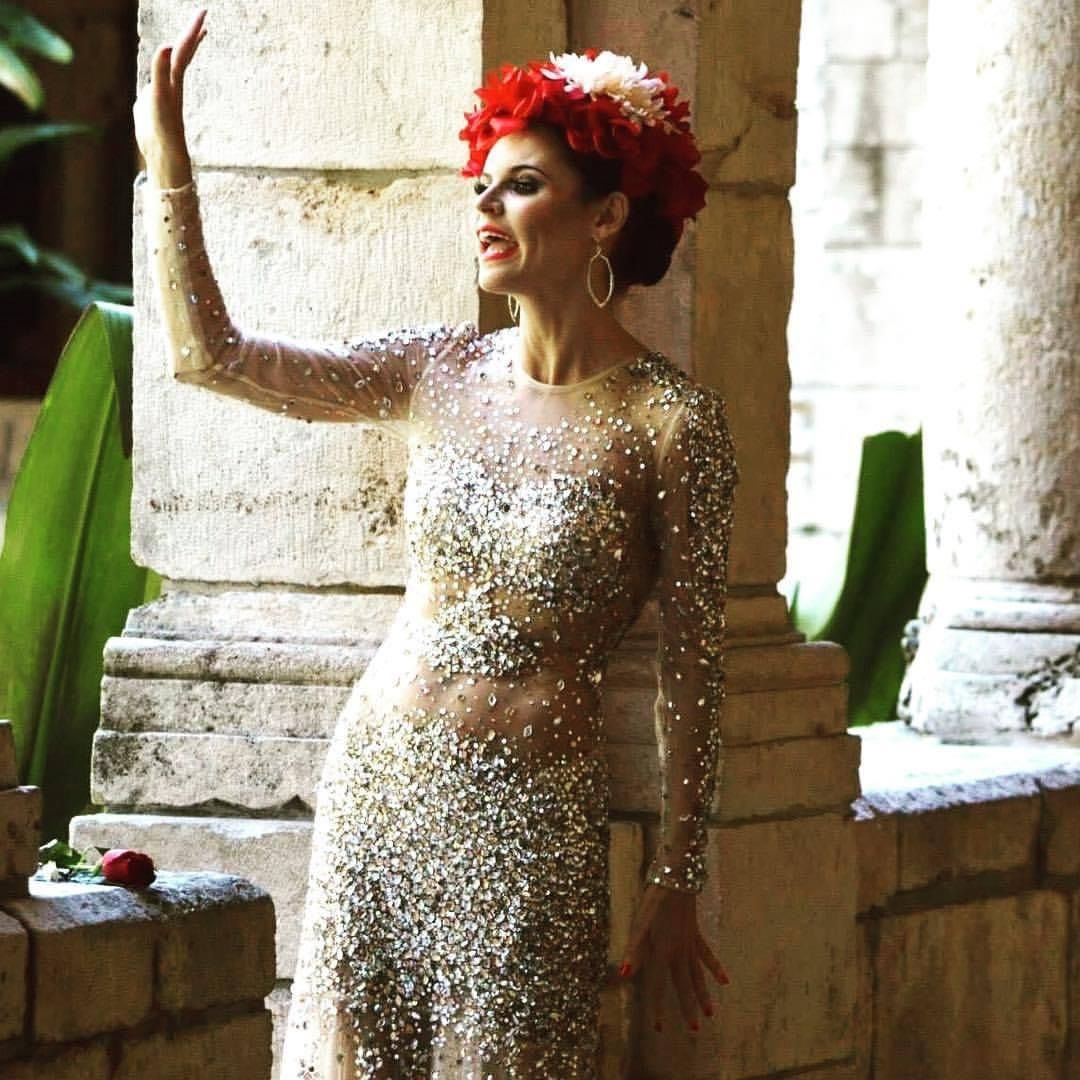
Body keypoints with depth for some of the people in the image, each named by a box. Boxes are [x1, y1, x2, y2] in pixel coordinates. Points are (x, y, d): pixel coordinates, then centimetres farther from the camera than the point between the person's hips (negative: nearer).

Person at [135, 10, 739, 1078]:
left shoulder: (667, 419, -8)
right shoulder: (438, 374, 6)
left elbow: (689, 666, -5)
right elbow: (209, 352, 5)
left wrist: (675, 884, -5)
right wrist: (166, 158, 0)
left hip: (527, 816, -5)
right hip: (373, 783, 5)